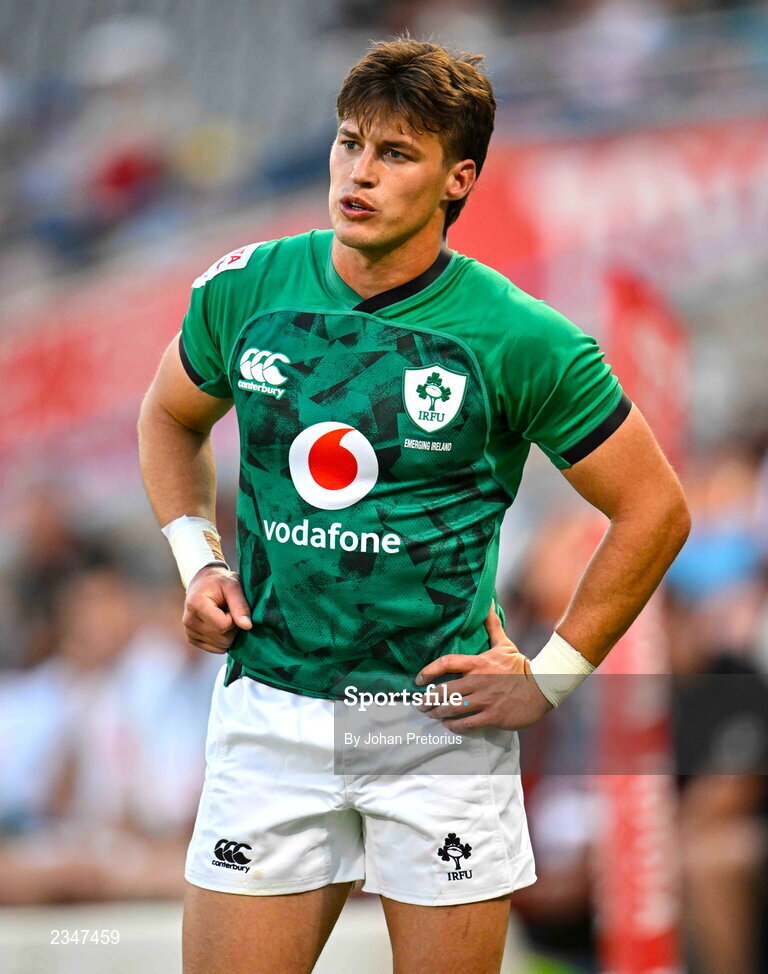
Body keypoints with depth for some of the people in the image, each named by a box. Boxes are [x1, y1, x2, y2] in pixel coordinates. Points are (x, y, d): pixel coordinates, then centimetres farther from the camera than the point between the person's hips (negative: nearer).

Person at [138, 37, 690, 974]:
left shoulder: (521, 341, -8)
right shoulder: (246, 290, 1)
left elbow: (655, 510, 1)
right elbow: (169, 416, 22)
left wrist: (551, 678, -2)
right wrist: (197, 562, 9)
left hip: (440, 719, -2)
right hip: (269, 712, 2)